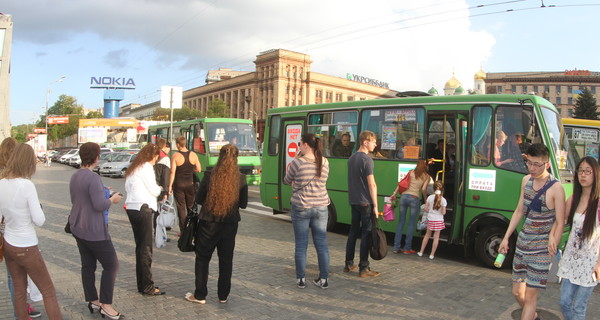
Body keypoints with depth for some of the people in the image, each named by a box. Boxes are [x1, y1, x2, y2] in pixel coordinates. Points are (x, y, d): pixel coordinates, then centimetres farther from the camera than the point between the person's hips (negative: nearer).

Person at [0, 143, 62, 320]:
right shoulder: (27, 185, -21)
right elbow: (40, 221, -18)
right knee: (48, 291, 6)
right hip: (27, 248, -6)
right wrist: (38, 208, 0)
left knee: (19, 291, 18)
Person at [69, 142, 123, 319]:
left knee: (88, 265, 15)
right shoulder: (93, 177, -22)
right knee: (111, 264, 2)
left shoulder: (74, 176, 8)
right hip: (94, 231, -9)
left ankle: (92, 301, 25)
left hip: (78, 228, 9)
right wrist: (112, 199, -8)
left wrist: (105, 194, 16)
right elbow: (100, 205, -26)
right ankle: (106, 304, 7)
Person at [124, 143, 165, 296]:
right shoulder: (146, 167, -10)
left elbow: (127, 187, 17)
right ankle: (147, 287, 4)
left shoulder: (132, 168, 18)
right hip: (143, 209, -9)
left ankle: (141, 284, 21)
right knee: (146, 248, -2)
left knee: (140, 247, 15)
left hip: (131, 208, 9)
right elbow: (154, 190, -11)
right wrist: (159, 188, 12)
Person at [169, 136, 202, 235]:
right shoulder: (193, 155, -2)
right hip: (190, 184, 3)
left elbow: (172, 172, -13)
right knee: (191, 206, 15)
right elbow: (198, 169, 2)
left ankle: (183, 230, 5)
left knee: (181, 207, 4)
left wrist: (170, 186, -6)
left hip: (179, 184, -3)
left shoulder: (175, 156, -11)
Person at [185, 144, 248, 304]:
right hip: (230, 224, 2)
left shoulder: (209, 176, -12)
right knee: (226, 260, 16)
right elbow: (243, 204, 0)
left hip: (208, 223, -1)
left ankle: (200, 295, 20)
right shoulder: (241, 179, -7)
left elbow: (199, 199, -3)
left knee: (202, 258, 14)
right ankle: (223, 296, 25)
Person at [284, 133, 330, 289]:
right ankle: (323, 279, 18)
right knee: (321, 244, 11)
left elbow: (286, 181, 1)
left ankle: (301, 279, 17)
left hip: (301, 208, -3)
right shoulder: (325, 162, 1)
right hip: (321, 207, 4)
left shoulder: (297, 163, -12)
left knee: (301, 245, 8)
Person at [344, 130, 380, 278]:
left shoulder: (351, 158, 11)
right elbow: (371, 184, -17)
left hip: (353, 201, 8)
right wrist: (375, 205, -13)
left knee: (353, 232, 14)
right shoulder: (367, 160, -15)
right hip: (365, 203, -8)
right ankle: (363, 268, 2)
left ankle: (349, 264, 21)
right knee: (366, 235, -2)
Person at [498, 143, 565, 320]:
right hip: (522, 242, 6)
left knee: (530, 295, -3)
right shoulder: (526, 180, 5)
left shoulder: (555, 188, -15)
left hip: (541, 248, -6)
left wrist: (553, 249, -14)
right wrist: (506, 238, 13)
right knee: (517, 292, 16)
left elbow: (560, 222, -12)